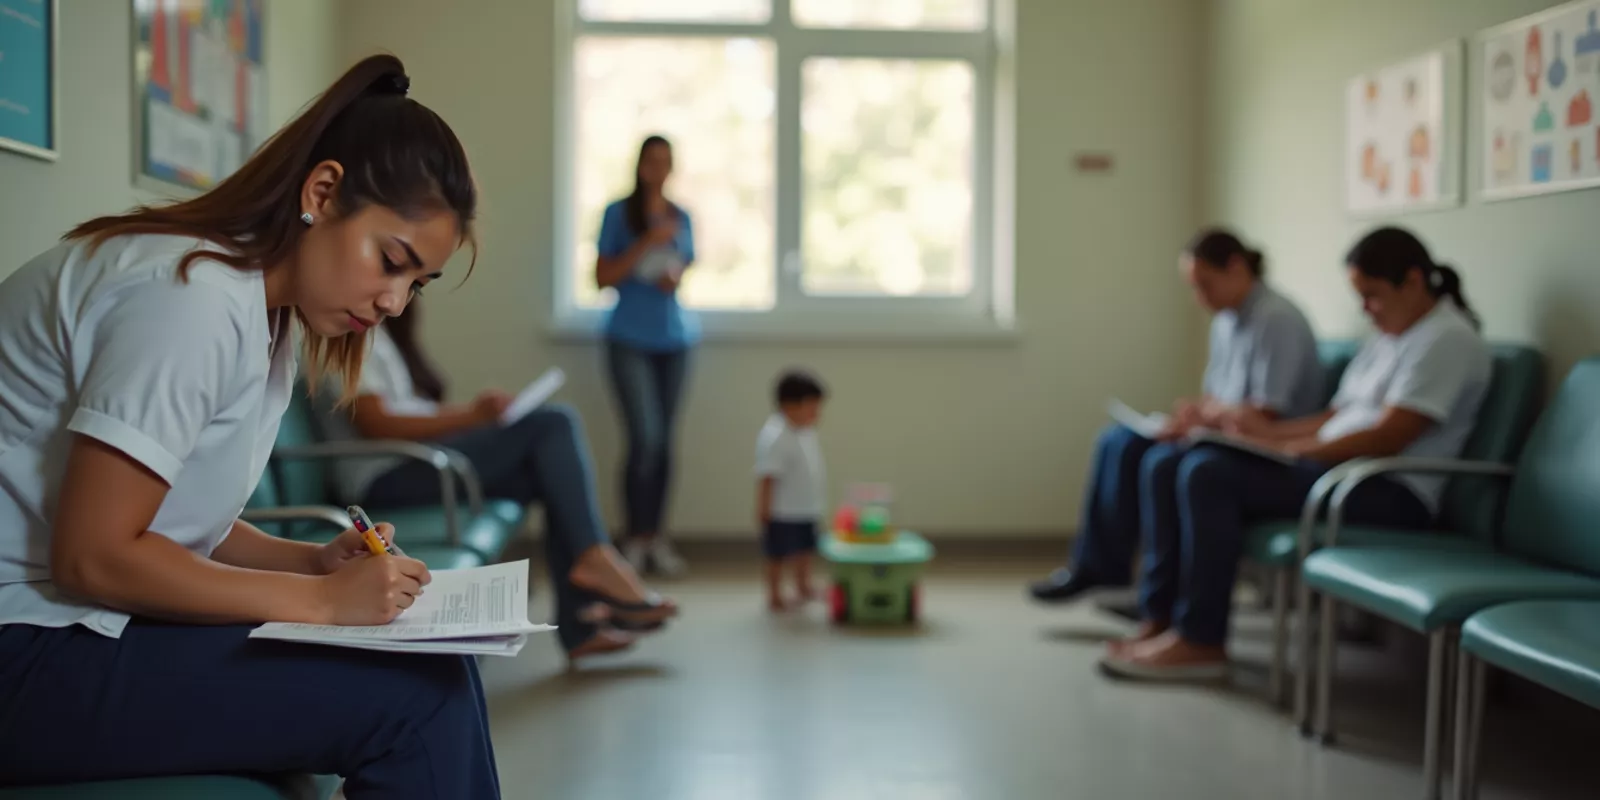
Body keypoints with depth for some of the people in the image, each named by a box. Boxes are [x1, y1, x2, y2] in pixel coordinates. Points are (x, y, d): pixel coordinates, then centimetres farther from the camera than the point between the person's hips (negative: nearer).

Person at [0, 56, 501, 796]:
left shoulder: (265, 314, 11)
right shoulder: (193, 293, -19)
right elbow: (92, 555, -20)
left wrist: (316, 561, -2)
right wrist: (318, 599, -17)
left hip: (91, 621, 9)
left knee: (441, 673, -4)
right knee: (417, 698, -21)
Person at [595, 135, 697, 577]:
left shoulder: (681, 217, 11)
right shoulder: (618, 213, -1)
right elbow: (603, 277, -5)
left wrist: (676, 277, -2)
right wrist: (646, 244, -15)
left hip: (673, 338, 4)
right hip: (630, 340, -4)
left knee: (664, 441, 5)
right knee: (645, 438, -12)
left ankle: (657, 538, 13)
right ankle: (636, 540, -1)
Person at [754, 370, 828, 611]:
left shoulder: (806, 431, 4)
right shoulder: (774, 436, -24)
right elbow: (767, 476, -24)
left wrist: (815, 502, 20)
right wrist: (764, 507, -22)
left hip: (807, 508, 9)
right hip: (783, 512, -9)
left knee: (805, 549, 21)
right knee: (779, 554, 4)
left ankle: (803, 587, 38)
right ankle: (774, 595, 18)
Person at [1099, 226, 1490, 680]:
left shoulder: (1447, 338, -9)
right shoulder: (1390, 337, 20)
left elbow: (1387, 438, -18)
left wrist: (1290, 449, -16)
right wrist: (1270, 431, 3)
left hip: (1390, 492, -10)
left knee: (1209, 474, -26)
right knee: (1173, 465, -4)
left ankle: (1200, 640, -19)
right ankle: (1164, 616, -6)